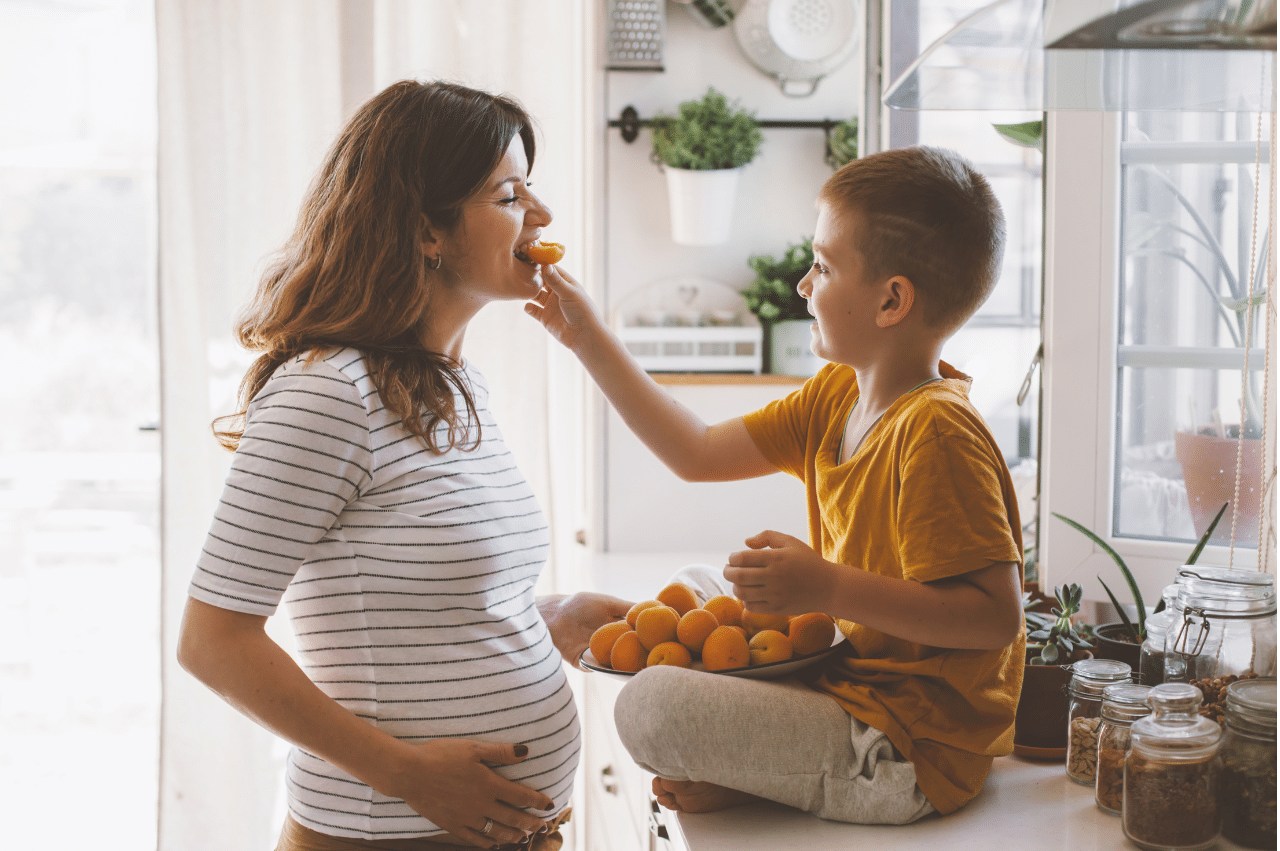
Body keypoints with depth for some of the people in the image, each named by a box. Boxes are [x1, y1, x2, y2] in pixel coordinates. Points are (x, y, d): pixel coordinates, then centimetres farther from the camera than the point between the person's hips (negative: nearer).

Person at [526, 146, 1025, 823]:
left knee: (649, 706, -21)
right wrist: (591, 341, 10)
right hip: (852, 684, 10)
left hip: (911, 756, -10)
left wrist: (830, 590, -31)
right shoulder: (835, 397, 6)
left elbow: (995, 614, -27)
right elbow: (698, 454, 10)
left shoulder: (935, 434, -23)